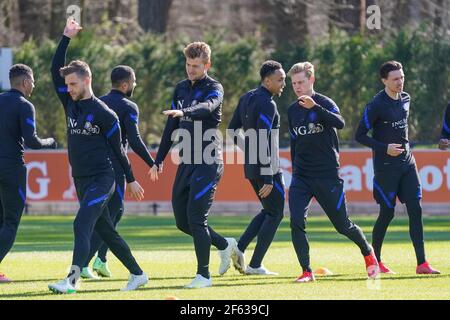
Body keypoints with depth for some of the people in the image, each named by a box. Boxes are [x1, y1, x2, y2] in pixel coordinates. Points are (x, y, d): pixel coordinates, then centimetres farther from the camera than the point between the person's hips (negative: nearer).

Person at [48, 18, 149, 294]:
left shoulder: (104, 113, -10)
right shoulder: (71, 104, 8)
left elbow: (118, 148, -4)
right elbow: (56, 70, 5)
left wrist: (131, 179, 3)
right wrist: (66, 39, 0)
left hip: (101, 179, -7)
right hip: (81, 179, 7)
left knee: (82, 225, -20)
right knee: (105, 231, 12)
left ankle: (72, 280, -30)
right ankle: (137, 274, 23)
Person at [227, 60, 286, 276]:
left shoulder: (246, 99, 11)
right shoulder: (267, 104, -17)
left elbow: (232, 130, 16)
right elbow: (263, 142, -23)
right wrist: (268, 178, -24)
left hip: (250, 168, 9)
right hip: (267, 168, -9)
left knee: (269, 211, 20)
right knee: (275, 214, 3)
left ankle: (239, 248, 6)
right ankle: (255, 265, 1)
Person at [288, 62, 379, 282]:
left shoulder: (324, 103, -8)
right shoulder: (292, 111, 9)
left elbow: (340, 123, -29)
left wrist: (315, 107, -41)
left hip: (328, 176, -4)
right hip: (301, 177, 4)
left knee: (342, 225, 6)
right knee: (296, 222, -15)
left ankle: (368, 252, 33)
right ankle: (306, 271, -8)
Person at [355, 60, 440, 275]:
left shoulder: (405, 99, 9)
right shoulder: (376, 106, -13)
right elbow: (360, 136, -10)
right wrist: (385, 148, -18)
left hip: (407, 163, 6)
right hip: (385, 167, -6)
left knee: (415, 209, -4)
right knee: (387, 213, -1)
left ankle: (421, 263, -7)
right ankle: (374, 260, 18)